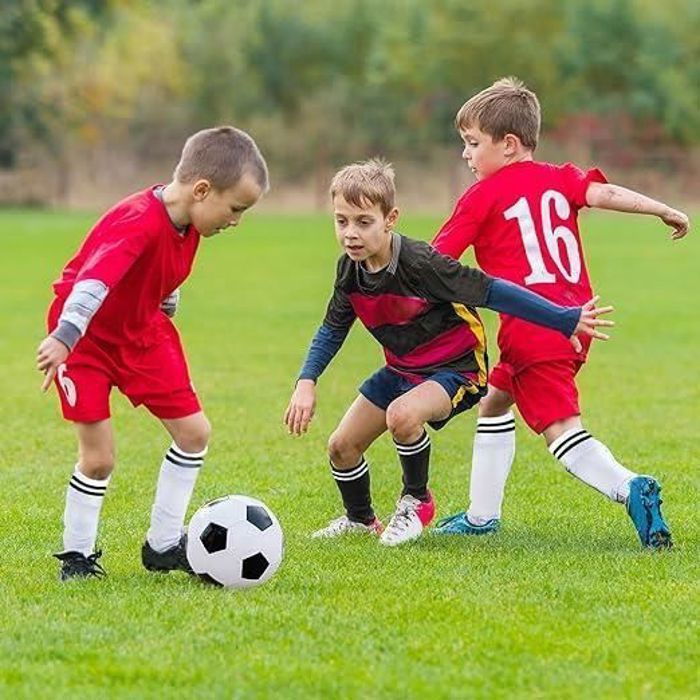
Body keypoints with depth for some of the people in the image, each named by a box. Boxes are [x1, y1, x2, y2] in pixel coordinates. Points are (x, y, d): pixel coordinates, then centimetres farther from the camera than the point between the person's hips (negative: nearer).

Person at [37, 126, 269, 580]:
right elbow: (95, 279, -47)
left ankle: (164, 545, 16)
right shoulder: (139, 223, -33)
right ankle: (77, 555, 11)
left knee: (194, 431, 4)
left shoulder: (188, 220, -6)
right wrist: (63, 338, -58)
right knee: (99, 456, -11)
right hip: (85, 337, -8)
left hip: (141, 331, 8)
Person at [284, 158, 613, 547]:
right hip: (401, 368, 8)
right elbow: (333, 328, 8)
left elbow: (492, 292, -29)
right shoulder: (350, 269, -8)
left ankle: (416, 502, -8)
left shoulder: (420, 263, -30)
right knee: (341, 446, 6)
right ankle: (360, 519, 38)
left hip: (455, 367, -7)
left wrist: (566, 320, -30)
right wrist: (306, 382, -4)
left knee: (402, 415, -36)